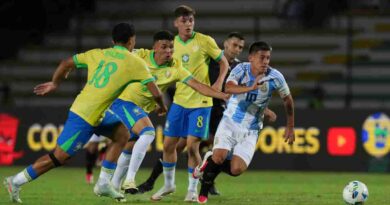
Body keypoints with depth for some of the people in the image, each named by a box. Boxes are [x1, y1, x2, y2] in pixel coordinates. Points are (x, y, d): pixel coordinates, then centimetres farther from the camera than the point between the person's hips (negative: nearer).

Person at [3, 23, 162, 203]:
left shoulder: (97, 54, 11)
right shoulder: (135, 62, -5)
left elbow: (66, 63, 12)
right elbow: (154, 89, -4)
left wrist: (55, 83, 28)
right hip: (86, 117, -8)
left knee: (122, 134, 12)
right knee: (60, 157, -2)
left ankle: (103, 183, 10)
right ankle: (16, 182, 4)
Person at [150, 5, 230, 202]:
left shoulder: (205, 41, -8)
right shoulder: (171, 44, 4)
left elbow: (224, 62, 0)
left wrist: (219, 82, -15)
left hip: (200, 101, -4)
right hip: (179, 101, 4)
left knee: (192, 146, -10)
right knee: (168, 144, 6)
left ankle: (193, 189, 7)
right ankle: (168, 184, 27)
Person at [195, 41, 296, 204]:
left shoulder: (275, 77, -11)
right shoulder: (241, 70, -14)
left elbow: (287, 99, 7)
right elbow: (228, 88, -34)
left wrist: (290, 127, 11)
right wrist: (250, 88, -50)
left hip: (250, 130, 1)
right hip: (230, 122, -1)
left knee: (236, 170, -14)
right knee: (219, 156, -22)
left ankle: (210, 164, 19)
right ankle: (203, 192, 6)